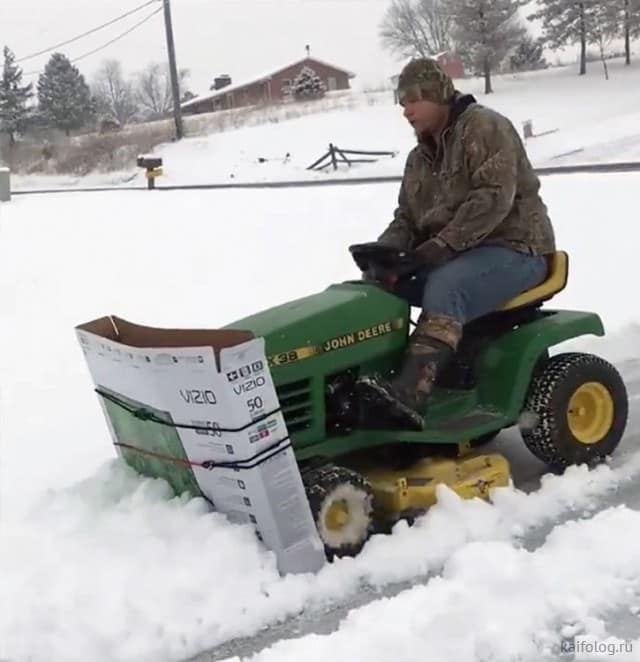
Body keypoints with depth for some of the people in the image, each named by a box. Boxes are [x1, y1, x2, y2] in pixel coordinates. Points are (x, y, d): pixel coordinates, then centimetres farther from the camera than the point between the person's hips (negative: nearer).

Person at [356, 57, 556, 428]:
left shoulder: (484, 127, -10)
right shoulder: (420, 158, 16)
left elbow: (493, 198, -23)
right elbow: (407, 218, 13)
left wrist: (442, 245, -28)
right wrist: (384, 252, -9)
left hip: (514, 248, -8)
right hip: (454, 256, 8)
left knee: (444, 286, -36)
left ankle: (411, 391, -50)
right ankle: (362, 373, -16)